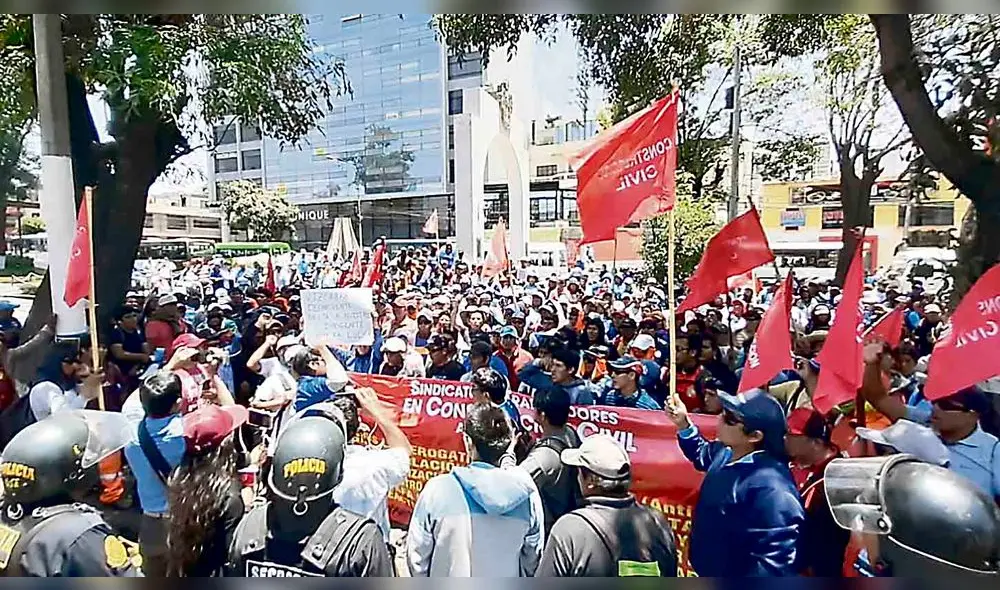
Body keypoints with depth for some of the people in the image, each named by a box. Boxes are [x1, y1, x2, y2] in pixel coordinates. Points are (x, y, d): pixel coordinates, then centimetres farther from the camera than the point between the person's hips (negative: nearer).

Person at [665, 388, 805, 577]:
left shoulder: (771, 489, -35)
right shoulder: (727, 452, -7)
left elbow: (774, 563, -34)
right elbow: (703, 454, 16)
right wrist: (683, 424, 1)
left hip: (735, 573, -7)